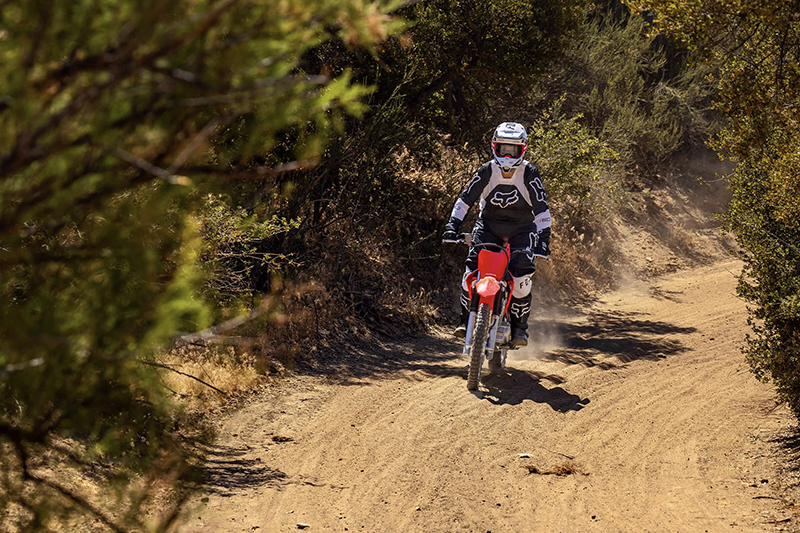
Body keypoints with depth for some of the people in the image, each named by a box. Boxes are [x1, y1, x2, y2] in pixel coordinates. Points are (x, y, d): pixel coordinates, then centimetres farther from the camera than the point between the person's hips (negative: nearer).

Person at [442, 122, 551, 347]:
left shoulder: (530, 174, -12)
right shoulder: (487, 171, -7)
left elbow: (541, 208, -11)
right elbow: (466, 198, -4)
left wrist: (543, 237, -20)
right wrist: (452, 224, -15)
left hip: (522, 229, -1)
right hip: (489, 225, 2)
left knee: (521, 276, -21)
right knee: (472, 267, -19)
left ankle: (519, 326, -3)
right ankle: (466, 320, -4)